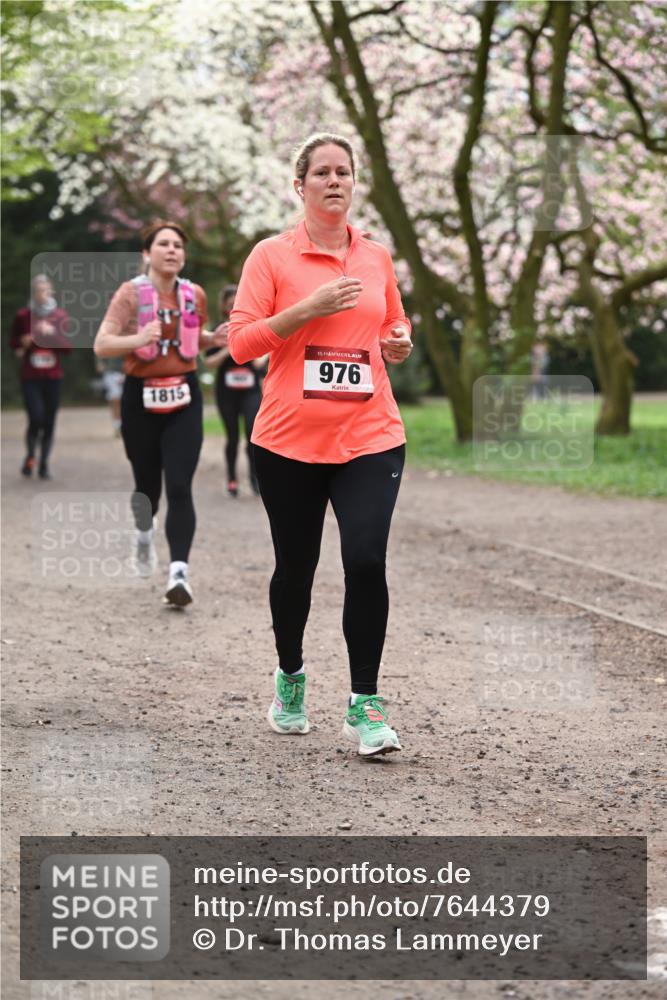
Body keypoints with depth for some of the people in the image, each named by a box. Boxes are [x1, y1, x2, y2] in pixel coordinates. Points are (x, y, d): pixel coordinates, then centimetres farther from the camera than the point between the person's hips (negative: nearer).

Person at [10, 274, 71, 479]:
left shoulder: (60, 316, 3)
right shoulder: (23, 316, 1)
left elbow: (68, 347, 0)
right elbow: (14, 342, 15)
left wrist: (52, 333, -16)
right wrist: (21, 347, -7)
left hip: (53, 377, 2)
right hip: (30, 378, -2)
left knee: (49, 422, 3)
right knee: (36, 419, -13)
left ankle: (44, 465, 15)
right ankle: (30, 456, 12)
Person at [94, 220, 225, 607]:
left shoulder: (195, 295, 5)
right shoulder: (131, 293, -8)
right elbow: (101, 345, -15)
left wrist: (216, 337, 1)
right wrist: (137, 339, -32)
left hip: (184, 396, 2)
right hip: (141, 397, -2)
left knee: (180, 487, -12)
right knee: (148, 483, 11)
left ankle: (179, 572, -17)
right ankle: (144, 533, 45)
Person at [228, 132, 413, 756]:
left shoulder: (376, 258, 11)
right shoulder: (272, 255, -1)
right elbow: (241, 341, -7)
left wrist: (400, 344, 2)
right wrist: (308, 308, -17)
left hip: (370, 437, 2)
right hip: (289, 441, -1)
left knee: (366, 561, -13)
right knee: (295, 566, 10)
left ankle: (364, 706, -4)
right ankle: (289, 678, 36)